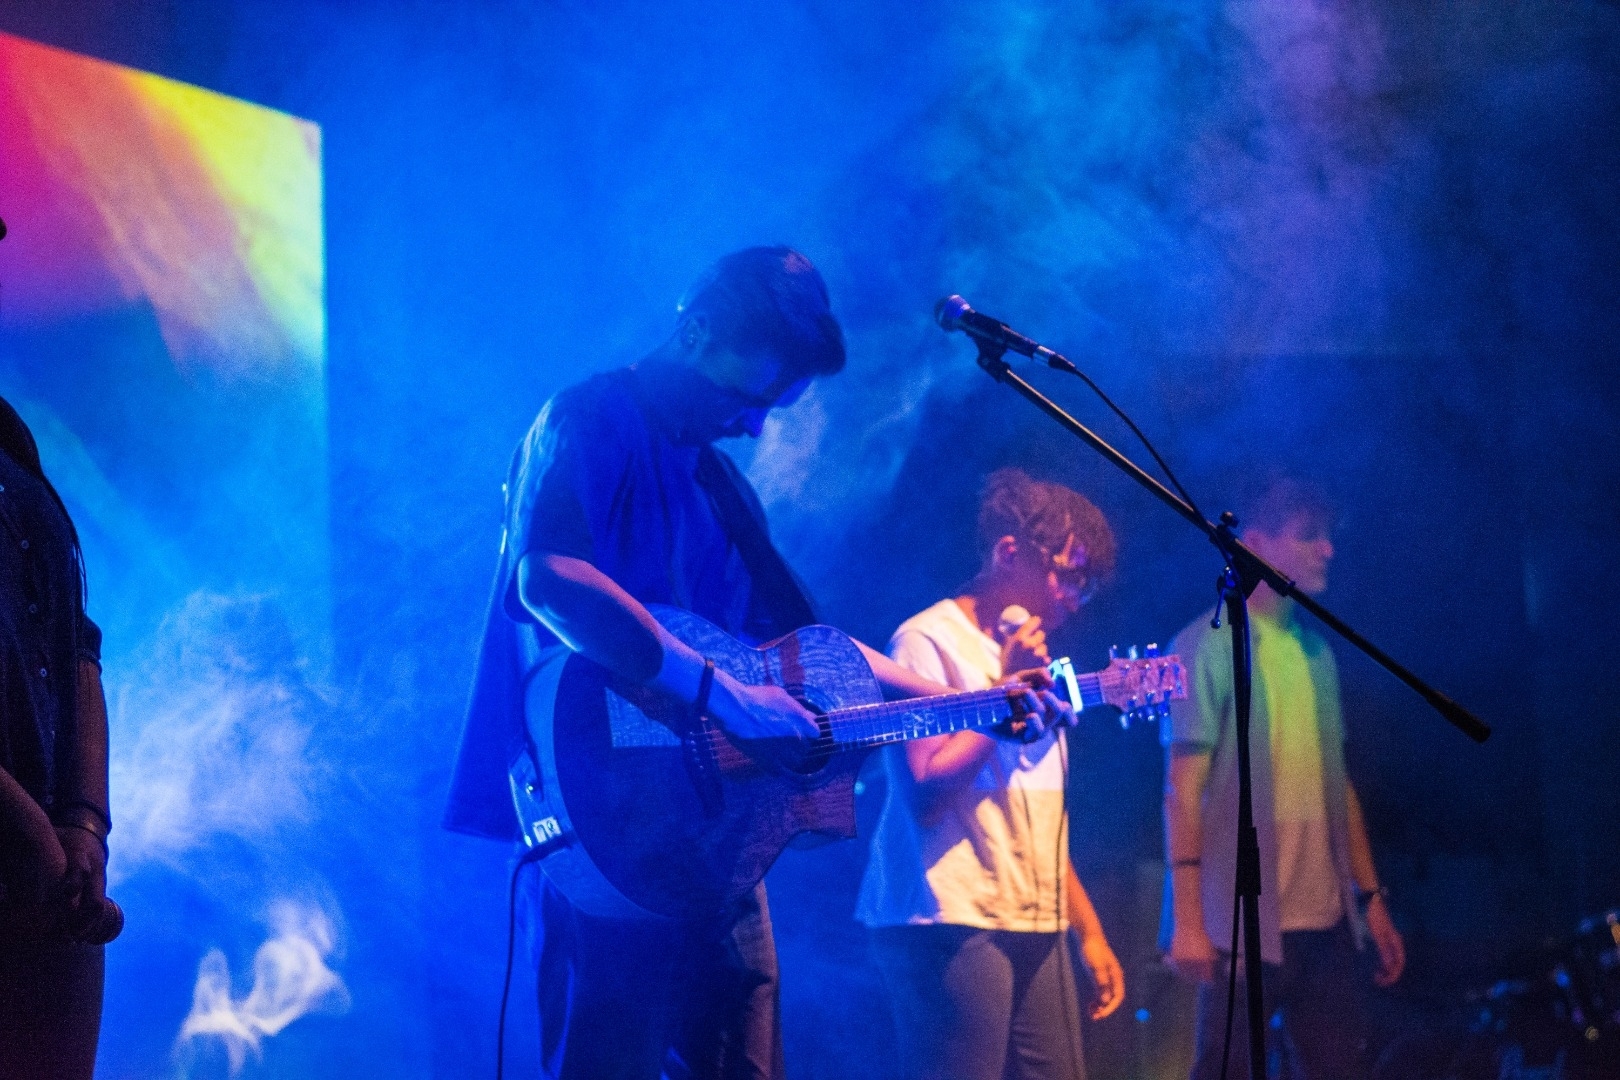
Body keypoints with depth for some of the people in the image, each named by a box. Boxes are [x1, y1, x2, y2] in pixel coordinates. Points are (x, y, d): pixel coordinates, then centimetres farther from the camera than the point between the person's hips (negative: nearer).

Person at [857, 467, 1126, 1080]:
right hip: (953, 921, -8)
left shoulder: (1031, 655, 20)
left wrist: (1089, 930, 20)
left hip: (1035, 929, 8)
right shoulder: (931, 641, -5)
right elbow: (927, 789, -16)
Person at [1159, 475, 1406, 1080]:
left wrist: (1371, 897, 14)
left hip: (1326, 920, 6)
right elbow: (1183, 787, -9)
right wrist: (1187, 916, -16)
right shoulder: (1209, 645, -5)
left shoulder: (1317, 651, 14)